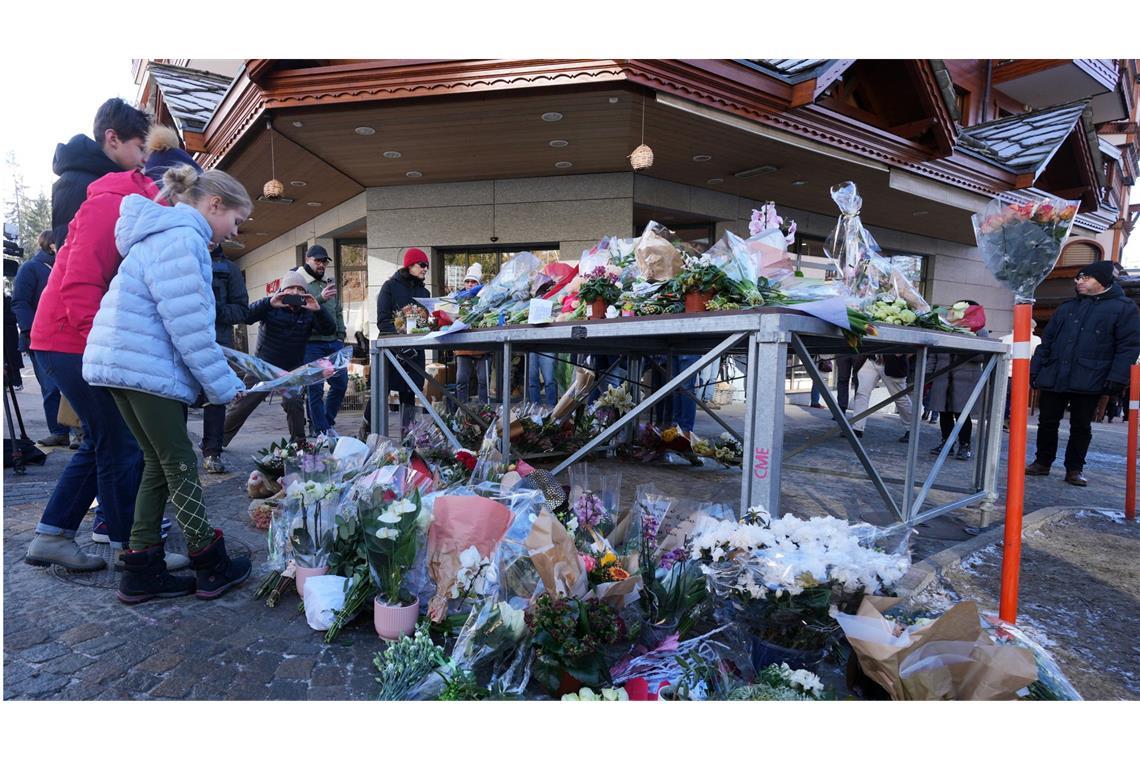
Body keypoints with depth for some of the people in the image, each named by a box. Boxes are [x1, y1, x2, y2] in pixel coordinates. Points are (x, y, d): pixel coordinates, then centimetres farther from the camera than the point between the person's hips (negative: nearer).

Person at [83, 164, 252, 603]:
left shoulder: (165, 233, 20)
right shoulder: (182, 237, -14)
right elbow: (188, 324, -20)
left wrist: (219, 376, 16)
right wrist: (223, 385, -12)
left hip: (122, 362, 10)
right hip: (145, 366, -10)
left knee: (159, 464, 13)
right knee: (181, 466, -1)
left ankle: (142, 572, 19)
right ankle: (211, 567, 11)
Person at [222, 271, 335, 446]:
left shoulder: (308, 312, -4)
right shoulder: (271, 307, -9)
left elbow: (330, 329, -16)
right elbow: (245, 317, -24)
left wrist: (318, 310, -33)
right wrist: (268, 303, -39)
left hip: (293, 370, 0)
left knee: (294, 402, -22)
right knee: (242, 406, 4)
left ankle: (298, 443, -6)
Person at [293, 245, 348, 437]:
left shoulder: (329, 283, 19)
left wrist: (341, 335, 14)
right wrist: (320, 298, -28)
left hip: (333, 342, 6)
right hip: (312, 343, -6)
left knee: (341, 382, 7)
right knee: (315, 388, -3)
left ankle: (327, 423, 22)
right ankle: (321, 431, 3)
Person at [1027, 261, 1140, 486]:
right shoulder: (1066, 308, 16)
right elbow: (1047, 342, 16)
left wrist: (1116, 378, -15)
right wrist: (1035, 369, 9)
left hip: (1089, 381, -4)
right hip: (1053, 377, 4)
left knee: (1081, 427, 5)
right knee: (1047, 422, 7)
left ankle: (1074, 469, 16)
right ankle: (1042, 462, 19)